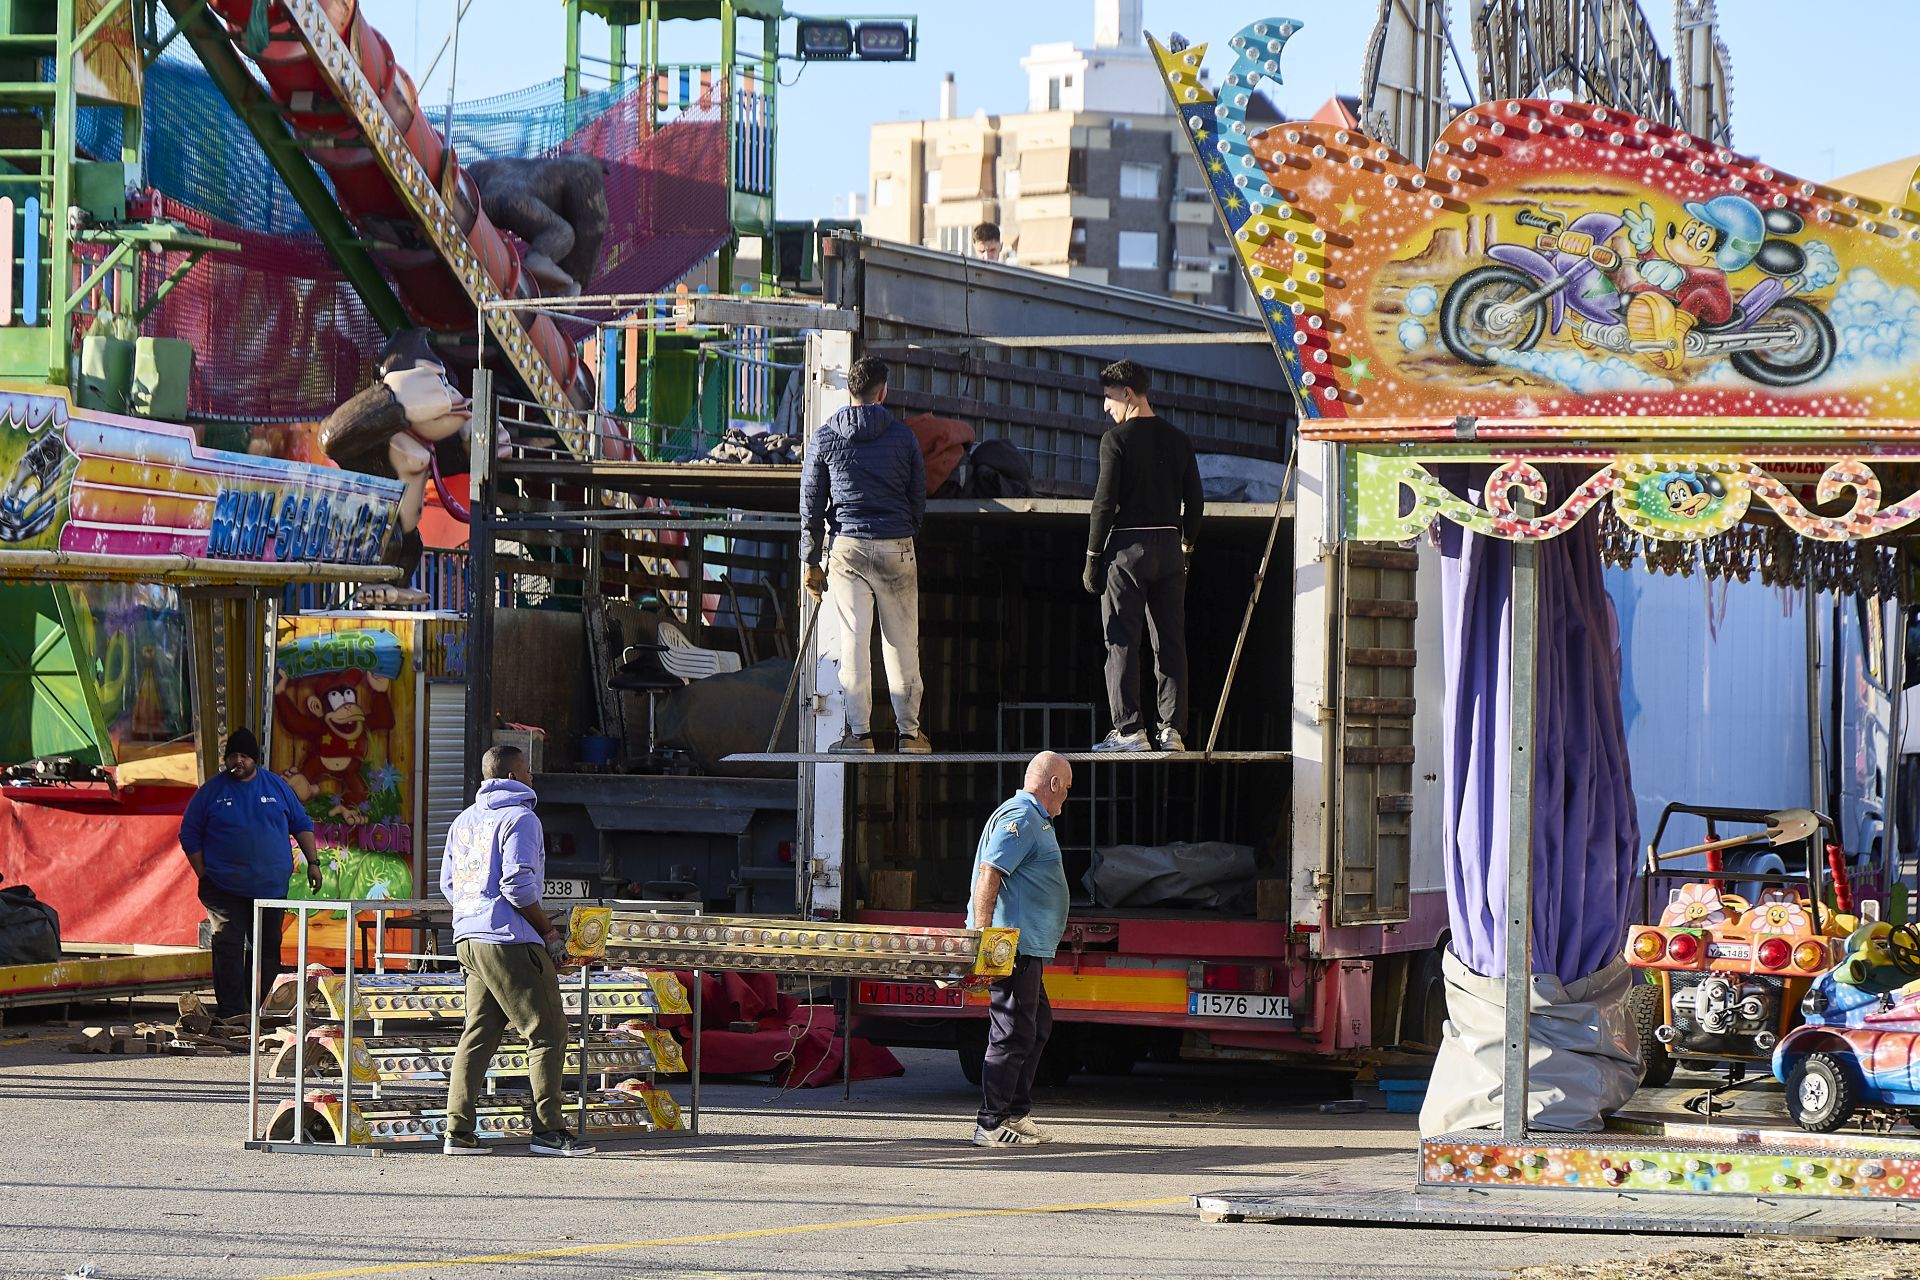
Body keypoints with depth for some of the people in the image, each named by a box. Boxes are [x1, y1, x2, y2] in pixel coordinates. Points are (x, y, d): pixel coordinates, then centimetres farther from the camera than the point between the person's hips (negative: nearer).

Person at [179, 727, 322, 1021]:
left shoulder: (277, 786, 7)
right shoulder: (212, 791, 2)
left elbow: (302, 825, 14)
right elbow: (189, 835, 5)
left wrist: (313, 862, 6)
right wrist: (203, 876, -1)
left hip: (271, 886, 2)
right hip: (225, 889, -2)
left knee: (268, 948, 6)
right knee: (228, 947, -9)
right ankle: (232, 1011, -8)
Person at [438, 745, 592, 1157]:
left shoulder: (464, 821, 17)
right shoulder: (520, 818, -9)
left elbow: (448, 884, 19)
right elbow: (517, 884, -18)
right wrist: (549, 931, -8)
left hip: (469, 938, 9)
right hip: (510, 939, -9)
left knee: (479, 1033, 11)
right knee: (547, 1032, -3)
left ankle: (458, 1131, 5)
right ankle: (548, 1130, -7)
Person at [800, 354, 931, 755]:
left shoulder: (826, 437, 2)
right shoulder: (902, 436, 3)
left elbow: (810, 503, 3)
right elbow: (919, 499, 8)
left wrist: (811, 561, 8)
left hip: (848, 548, 0)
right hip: (897, 548, 0)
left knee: (853, 641, 0)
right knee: (902, 642, 6)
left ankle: (859, 732, -3)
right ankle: (909, 730, 10)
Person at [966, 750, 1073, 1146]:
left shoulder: (1034, 820, 21)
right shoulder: (1020, 819, -13)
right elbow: (988, 876, -22)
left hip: (1027, 947, 11)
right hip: (1014, 946, -11)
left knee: (1037, 1026, 18)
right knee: (1013, 1035, -9)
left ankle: (1016, 1114, 24)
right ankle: (991, 1125, -7)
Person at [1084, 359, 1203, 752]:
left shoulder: (1117, 439, -8)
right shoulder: (1178, 439, 9)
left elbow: (1105, 503, -11)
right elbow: (1195, 501, 11)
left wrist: (1093, 558, -5)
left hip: (1127, 546, -5)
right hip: (1169, 547, 5)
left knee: (1122, 641, -2)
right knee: (1171, 641, 7)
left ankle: (1129, 729, -6)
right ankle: (1172, 729, 4)